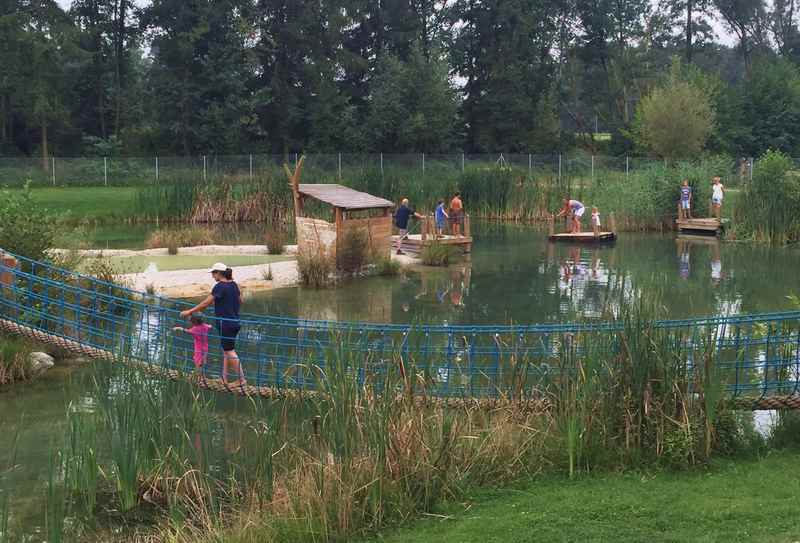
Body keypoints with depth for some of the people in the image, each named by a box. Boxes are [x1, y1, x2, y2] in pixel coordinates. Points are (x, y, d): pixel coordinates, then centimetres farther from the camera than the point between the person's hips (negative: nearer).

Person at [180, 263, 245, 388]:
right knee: (226, 349, 16)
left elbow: (206, 303, -17)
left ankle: (242, 379, -2)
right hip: (234, 322, 8)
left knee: (230, 351, -2)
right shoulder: (233, 284, 7)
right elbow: (240, 301, 18)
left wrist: (190, 312, -11)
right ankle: (224, 378, 21)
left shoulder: (219, 286, -17)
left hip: (225, 323, -8)